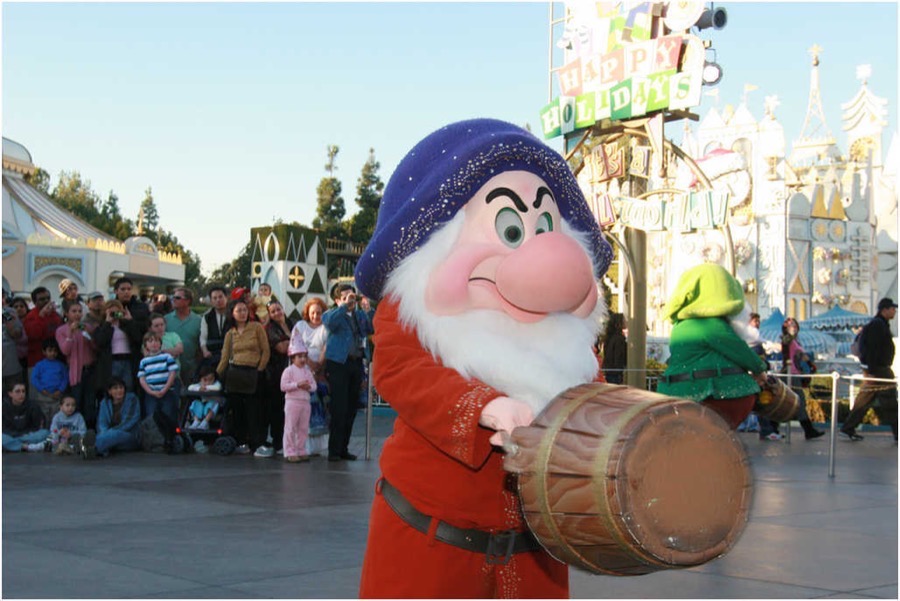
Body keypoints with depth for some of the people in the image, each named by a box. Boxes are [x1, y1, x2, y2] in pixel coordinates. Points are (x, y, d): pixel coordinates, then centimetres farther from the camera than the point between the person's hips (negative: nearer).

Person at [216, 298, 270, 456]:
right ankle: (241, 442, 12)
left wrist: (260, 370, -4)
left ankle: (258, 443, -5)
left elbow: (265, 350, 1)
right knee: (237, 409, 4)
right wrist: (217, 375, 4)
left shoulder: (256, 327, 2)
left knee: (253, 410, -6)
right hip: (234, 372, 3)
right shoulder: (230, 333, 11)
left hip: (253, 373, -3)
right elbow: (225, 356, 10)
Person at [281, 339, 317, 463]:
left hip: (305, 402, 6)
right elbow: (283, 386, -14)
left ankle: (301, 451, 17)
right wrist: (297, 384, -19)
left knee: (304, 428, 9)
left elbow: (314, 385, 12)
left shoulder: (307, 371, 12)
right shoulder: (289, 370, -6)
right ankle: (290, 453, 0)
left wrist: (309, 386, -11)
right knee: (291, 428, -3)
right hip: (292, 402, -6)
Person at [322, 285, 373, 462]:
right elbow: (330, 322, -22)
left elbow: (373, 329, 13)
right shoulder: (331, 314, 2)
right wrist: (345, 305, -20)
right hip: (338, 363, -6)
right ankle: (334, 450, -4)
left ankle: (344, 448, 17)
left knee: (351, 409, 8)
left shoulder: (360, 315, 19)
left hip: (356, 363, 6)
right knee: (339, 409, -9)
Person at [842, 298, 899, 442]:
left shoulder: (881, 324, 18)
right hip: (878, 370, -10)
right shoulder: (878, 325, -15)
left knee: (864, 400, 10)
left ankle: (848, 429, 12)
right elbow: (872, 349, -21)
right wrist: (870, 371, -24)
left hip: (881, 369, 10)